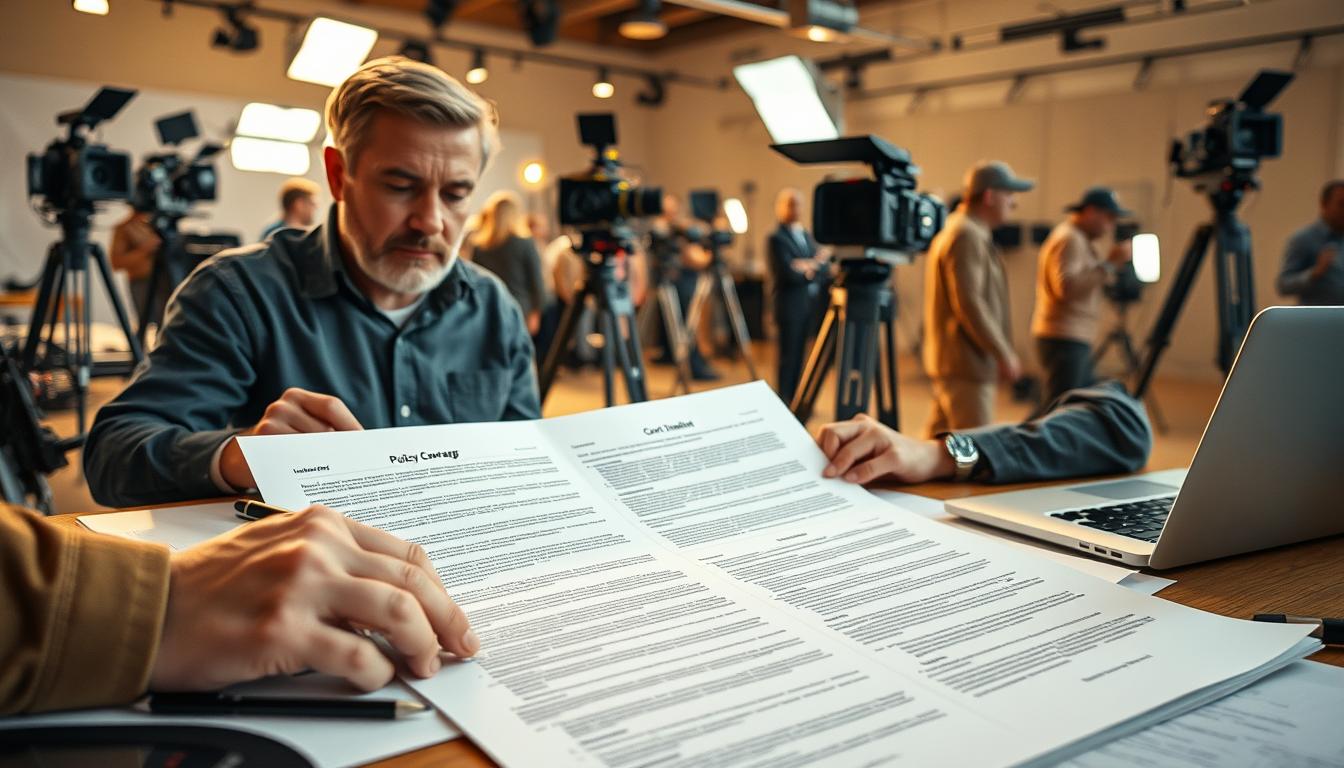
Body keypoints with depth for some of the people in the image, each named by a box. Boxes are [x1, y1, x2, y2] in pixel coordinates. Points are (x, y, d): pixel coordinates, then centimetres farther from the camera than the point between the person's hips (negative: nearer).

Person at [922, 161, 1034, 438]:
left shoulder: (961, 232, 20)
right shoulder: (967, 236, -14)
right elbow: (969, 303, -21)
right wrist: (1004, 353, -17)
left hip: (950, 361, 11)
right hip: (967, 363, -11)